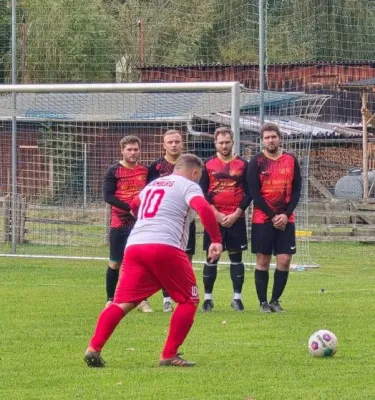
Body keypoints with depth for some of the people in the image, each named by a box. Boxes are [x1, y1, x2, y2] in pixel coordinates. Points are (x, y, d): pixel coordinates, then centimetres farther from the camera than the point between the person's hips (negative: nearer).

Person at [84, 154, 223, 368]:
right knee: (189, 300, 10)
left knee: (122, 303, 1)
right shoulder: (189, 186, 7)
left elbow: (134, 205, 48)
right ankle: (169, 355, 3)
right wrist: (216, 240, -13)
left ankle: (94, 348, -17)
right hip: (166, 248, -6)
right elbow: (204, 208, -14)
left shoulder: (154, 184, 28)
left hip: (134, 246, 6)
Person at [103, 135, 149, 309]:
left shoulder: (145, 171, 7)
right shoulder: (114, 171, -4)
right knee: (115, 262, 3)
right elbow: (107, 196, -11)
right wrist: (130, 208, -20)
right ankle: (110, 299, 14)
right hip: (119, 223, -3)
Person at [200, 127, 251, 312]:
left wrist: (236, 214, -8)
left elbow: (248, 193, 2)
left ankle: (237, 298, 8)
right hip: (214, 219, 0)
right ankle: (208, 298, 7)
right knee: (211, 257, 1)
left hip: (236, 219, 0)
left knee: (236, 256, 3)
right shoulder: (208, 165, 3)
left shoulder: (242, 164, 4)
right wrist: (216, 214, -8)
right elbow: (202, 193, 1)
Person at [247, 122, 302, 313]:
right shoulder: (256, 161, -2)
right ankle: (263, 303, 6)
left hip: (286, 220, 2)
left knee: (284, 260, -2)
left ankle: (275, 301, 9)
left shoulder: (291, 160, 5)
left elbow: (297, 190, 5)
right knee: (263, 260, -1)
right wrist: (273, 216, -11)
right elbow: (254, 193, -6)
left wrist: (286, 215, -8)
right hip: (262, 219, -2)